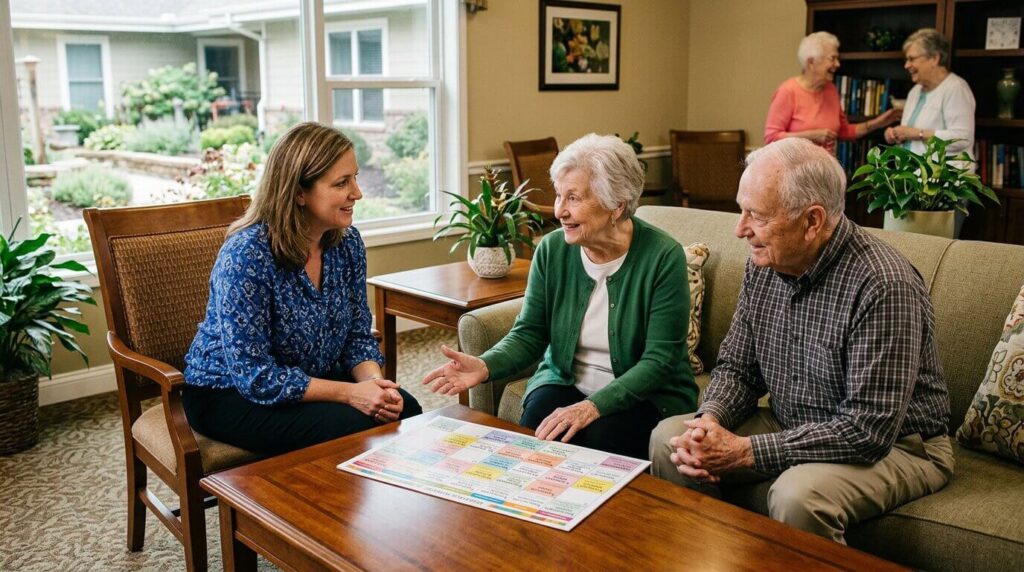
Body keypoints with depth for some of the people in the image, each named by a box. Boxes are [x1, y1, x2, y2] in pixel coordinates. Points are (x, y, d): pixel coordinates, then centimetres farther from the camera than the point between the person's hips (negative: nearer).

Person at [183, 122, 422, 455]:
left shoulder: (347, 241, -4)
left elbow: (358, 335, 3)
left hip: (314, 380, 6)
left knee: (405, 410, -17)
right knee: (354, 427, -27)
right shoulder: (247, 254, -25)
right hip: (229, 392, -6)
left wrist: (373, 381, -18)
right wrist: (349, 393, -29)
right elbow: (254, 375, -25)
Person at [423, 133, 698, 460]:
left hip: (647, 394, -2)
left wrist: (592, 407, -29)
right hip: (565, 382, 3)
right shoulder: (552, 250, -4)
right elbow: (529, 334, -1)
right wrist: (486, 366, -22)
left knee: (597, 442, -31)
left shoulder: (663, 256, -16)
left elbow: (659, 360, -17)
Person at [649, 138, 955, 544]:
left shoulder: (883, 286, -27)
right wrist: (710, 420, -18)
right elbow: (737, 367, 5)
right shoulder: (764, 264, -4)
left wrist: (744, 451, -28)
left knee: (797, 496, -35)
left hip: (894, 445, -6)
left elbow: (869, 430, -29)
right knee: (669, 439, -7)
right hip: (792, 428, 7)